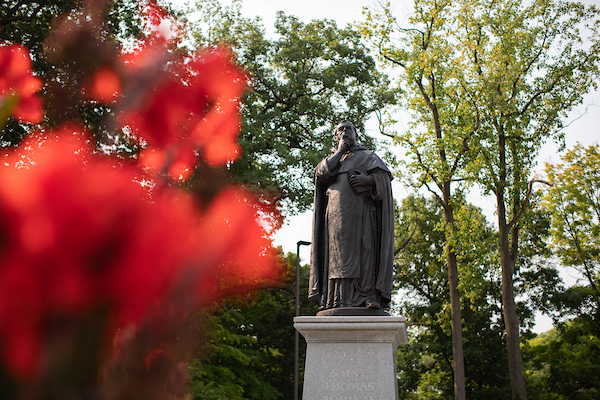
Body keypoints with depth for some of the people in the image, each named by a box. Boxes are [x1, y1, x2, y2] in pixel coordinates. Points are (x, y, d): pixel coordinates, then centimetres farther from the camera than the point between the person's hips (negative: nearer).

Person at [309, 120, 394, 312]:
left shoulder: (368, 157, 20)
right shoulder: (332, 158, 26)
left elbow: (384, 178, 6)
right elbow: (321, 174, 4)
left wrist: (368, 179, -14)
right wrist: (340, 151, 5)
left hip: (360, 209, -2)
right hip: (337, 212, 2)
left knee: (363, 250, -14)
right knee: (339, 252, -8)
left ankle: (369, 296, -17)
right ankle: (342, 299, -10)